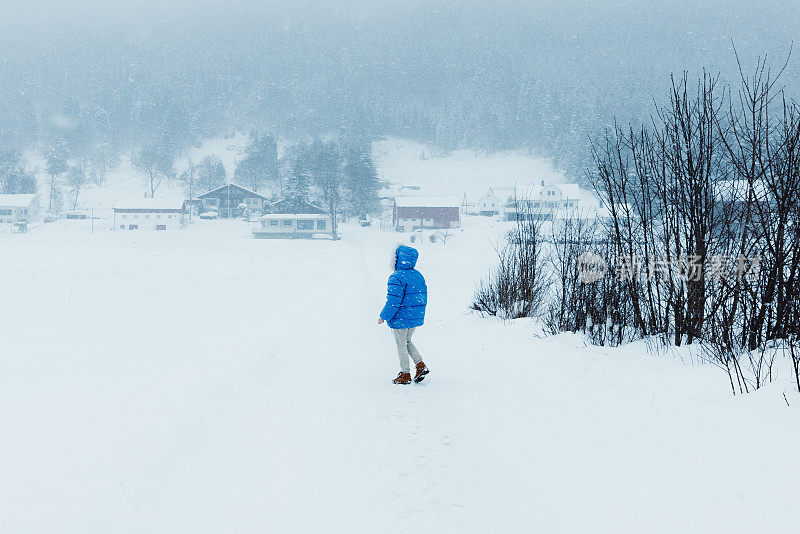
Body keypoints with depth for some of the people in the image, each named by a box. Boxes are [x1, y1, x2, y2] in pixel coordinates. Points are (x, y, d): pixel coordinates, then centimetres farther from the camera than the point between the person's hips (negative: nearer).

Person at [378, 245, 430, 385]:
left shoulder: (397, 278, -21)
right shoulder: (419, 276, 5)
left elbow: (393, 301, -22)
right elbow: (423, 298, 11)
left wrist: (383, 316, -11)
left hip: (401, 320, -8)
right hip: (416, 318, 8)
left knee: (402, 345, 6)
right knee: (407, 342, 24)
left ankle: (405, 374, 13)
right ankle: (420, 364, 11)